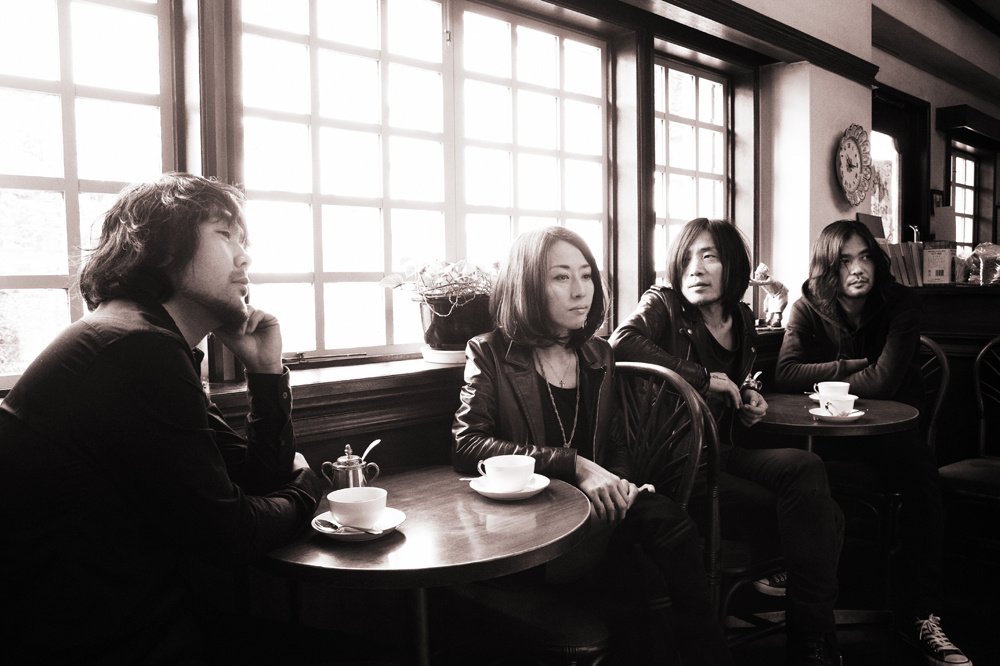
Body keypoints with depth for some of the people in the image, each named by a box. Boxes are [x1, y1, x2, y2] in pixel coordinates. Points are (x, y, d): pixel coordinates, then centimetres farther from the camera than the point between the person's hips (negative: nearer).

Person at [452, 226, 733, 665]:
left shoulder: (598, 356, 15)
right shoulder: (490, 355, 0)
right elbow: (467, 446, -14)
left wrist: (617, 482, -7)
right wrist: (575, 466, -23)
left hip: (591, 505, 5)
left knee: (671, 523, -28)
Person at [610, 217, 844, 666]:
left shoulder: (740, 321, 17)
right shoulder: (662, 304, -1)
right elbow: (622, 343, -24)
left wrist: (750, 403, 12)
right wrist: (702, 377, -20)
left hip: (724, 453, 6)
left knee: (805, 470, -23)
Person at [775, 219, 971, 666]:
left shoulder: (900, 303, -6)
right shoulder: (808, 308, -3)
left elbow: (883, 382, -18)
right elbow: (785, 375, -18)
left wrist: (820, 380, -10)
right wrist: (850, 367, -19)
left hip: (891, 428, 0)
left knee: (919, 468, -32)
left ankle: (923, 613, -24)